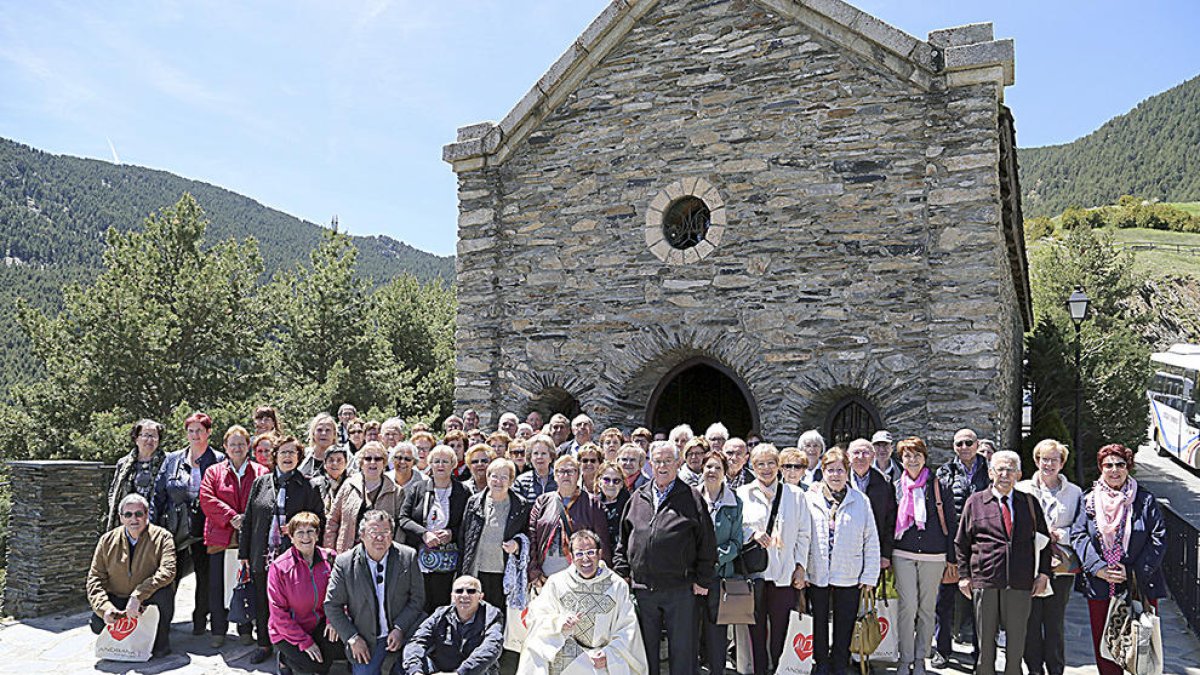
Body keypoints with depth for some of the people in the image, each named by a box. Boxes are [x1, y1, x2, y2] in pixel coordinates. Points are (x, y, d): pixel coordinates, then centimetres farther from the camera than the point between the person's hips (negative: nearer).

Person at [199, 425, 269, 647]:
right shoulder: (214, 472, 10)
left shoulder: (261, 473, 8)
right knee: (217, 585, 4)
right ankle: (218, 631, 17)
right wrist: (231, 516, -12)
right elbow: (207, 500, -2)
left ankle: (246, 630, 16)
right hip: (220, 537, 1)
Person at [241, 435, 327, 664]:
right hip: (262, 555, 3)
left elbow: (320, 520, 4)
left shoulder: (307, 486, 0)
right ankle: (264, 644, 29)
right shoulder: (260, 483, 8)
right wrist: (244, 552, 8)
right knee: (262, 600, 11)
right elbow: (248, 520, 10)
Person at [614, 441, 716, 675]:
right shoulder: (637, 498, 11)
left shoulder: (692, 498, 2)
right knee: (645, 649, 12)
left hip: (680, 589, -3)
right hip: (641, 589, 3)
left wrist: (703, 580, -3)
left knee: (682, 650, 4)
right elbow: (623, 540, 15)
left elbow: (707, 543, 0)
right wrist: (622, 573, 9)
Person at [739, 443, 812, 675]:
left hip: (785, 573, 0)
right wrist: (753, 533, -11)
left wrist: (800, 566, 3)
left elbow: (804, 534, 9)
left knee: (781, 629, 1)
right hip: (753, 571, 0)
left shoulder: (795, 495, 7)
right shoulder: (742, 494, 6)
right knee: (756, 628, 5)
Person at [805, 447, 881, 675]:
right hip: (816, 575, 0)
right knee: (818, 623, 11)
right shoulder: (809, 499, 0)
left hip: (848, 577, 0)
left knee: (844, 626, 9)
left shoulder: (861, 501, 2)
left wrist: (870, 575, 0)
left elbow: (871, 540, 4)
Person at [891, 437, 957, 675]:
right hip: (903, 555, 0)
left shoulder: (940, 487, 3)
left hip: (934, 556, 0)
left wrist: (952, 558, 3)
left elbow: (951, 523, 5)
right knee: (907, 607, -5)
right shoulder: (896, 487, 6)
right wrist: (886, 554, 7)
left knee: (927, 609, 7)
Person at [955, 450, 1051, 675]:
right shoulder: (975, 502, 4)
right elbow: (961, 543, 6)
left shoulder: (1030, 503, 10)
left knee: (1016, 641, 8)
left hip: (1021, 583, 1)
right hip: (984, 581, -1)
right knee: (985, 640, 7)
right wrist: (964, 576, 2)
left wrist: (1043, 573, 5)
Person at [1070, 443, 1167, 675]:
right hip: (1099, 586, 1)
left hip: (1139, 585, -1)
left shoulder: (1144, 500, 2)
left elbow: (1159, 538, -2)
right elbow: (1078, 536, -1)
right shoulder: (1089, 500, 5)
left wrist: (1133, 571, -10)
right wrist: (1099, 568, -13)